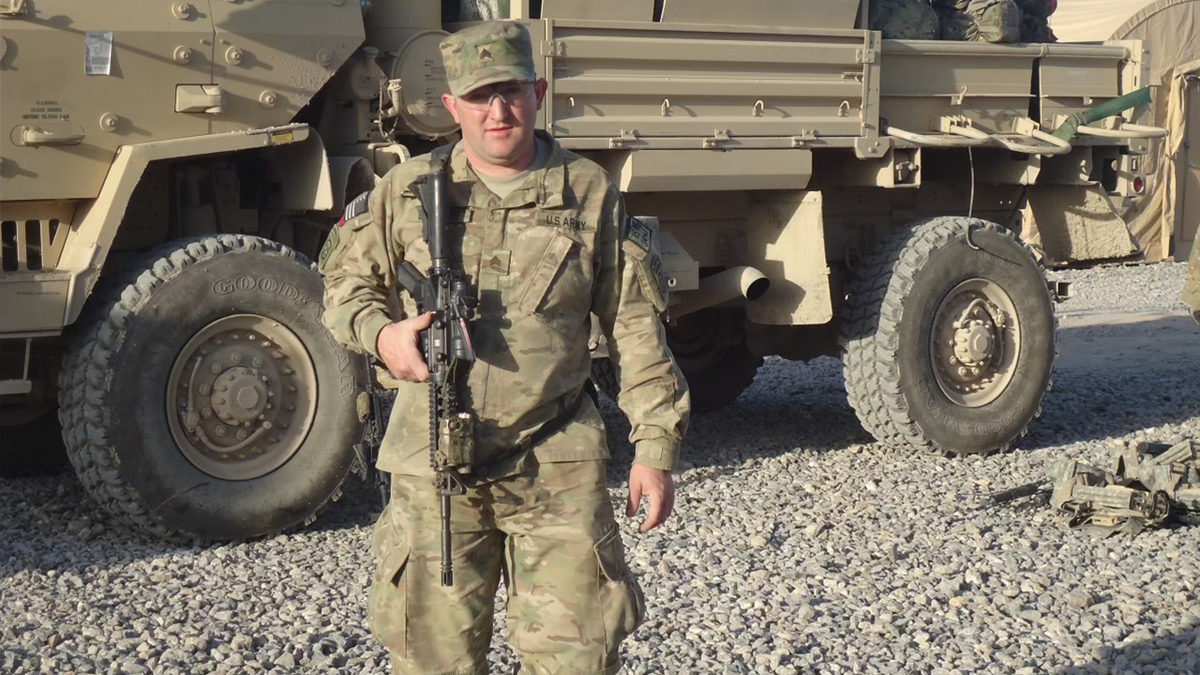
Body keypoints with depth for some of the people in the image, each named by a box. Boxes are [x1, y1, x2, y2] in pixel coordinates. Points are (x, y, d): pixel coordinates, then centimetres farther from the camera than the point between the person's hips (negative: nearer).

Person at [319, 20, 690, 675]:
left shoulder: (590, 194, 3)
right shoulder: (409, 190, 4)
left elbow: (635, 327, 5)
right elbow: (343, 277, 16)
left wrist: (655, 444, 0)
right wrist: (379, 333, -6)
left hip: (557, 467, -1)